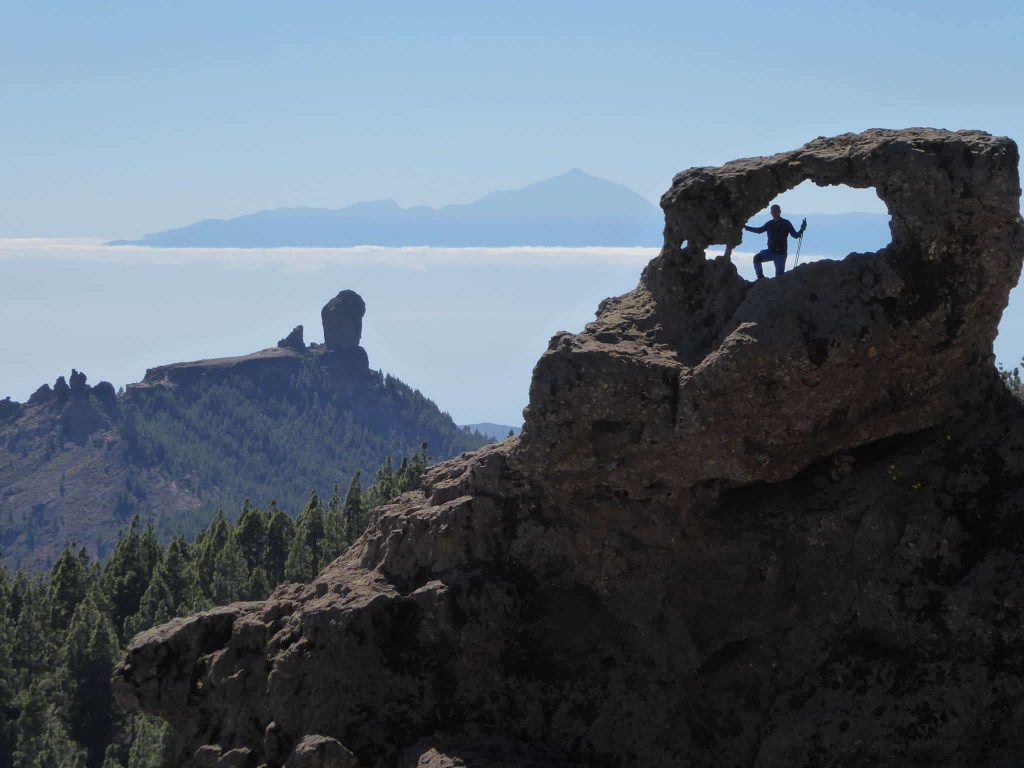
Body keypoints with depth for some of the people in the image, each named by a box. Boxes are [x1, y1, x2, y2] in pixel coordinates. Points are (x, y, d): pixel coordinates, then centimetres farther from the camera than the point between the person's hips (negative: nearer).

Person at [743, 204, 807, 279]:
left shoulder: (786, 223, -2)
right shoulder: (769, 224, 10)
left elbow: (795, 235, -4)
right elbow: (759, 230, 27)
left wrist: (801, 230, -25)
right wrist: (745, 227, 26)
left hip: (780, 253, -3)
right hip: (771, 251, 3)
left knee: (779, 274, -8)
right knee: (757, 258, -22)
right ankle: (760, 277, -15)